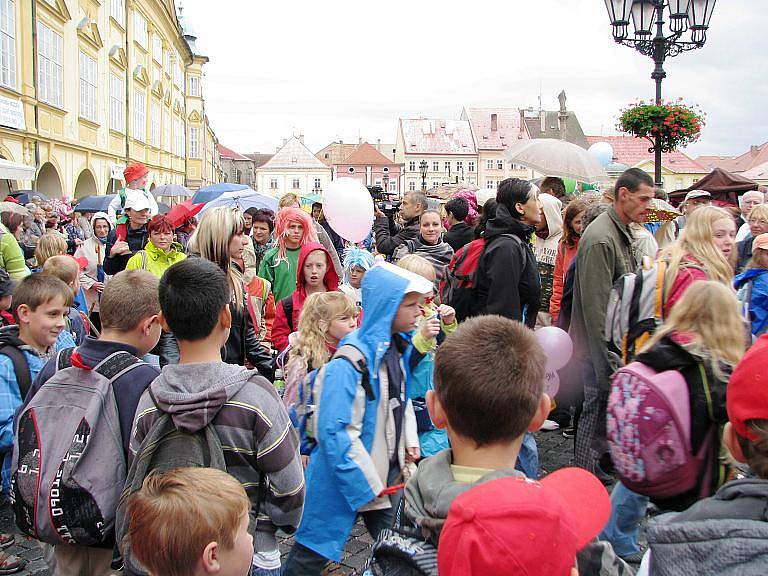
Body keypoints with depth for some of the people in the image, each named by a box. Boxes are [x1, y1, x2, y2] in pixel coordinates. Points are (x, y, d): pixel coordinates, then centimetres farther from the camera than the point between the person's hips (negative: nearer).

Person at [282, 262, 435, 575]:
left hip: (387, 475, 8)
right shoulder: (352, 360, -23)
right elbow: (334, 430, -25)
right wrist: (368, 484, -19)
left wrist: (409, 443, 3)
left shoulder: (397, 347, 3)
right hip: (347, 479, -7)